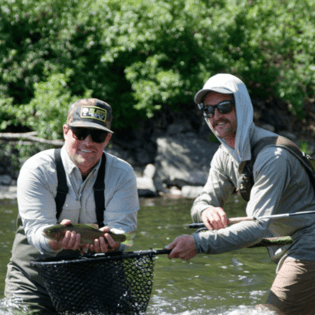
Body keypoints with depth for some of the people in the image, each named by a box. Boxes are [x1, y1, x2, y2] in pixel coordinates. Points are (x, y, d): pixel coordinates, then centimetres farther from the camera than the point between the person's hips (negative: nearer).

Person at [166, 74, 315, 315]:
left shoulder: (273, 156, -24)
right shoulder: (225, 156, 5)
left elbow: (258, 226, -32)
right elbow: (203, 201, 3)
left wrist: (199, 243, -38)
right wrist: (205, 210, -23)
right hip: (286, 254, 9)